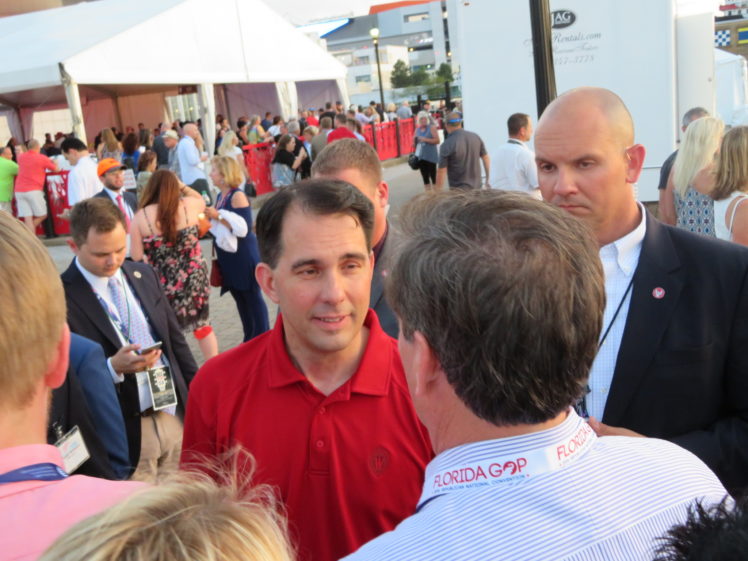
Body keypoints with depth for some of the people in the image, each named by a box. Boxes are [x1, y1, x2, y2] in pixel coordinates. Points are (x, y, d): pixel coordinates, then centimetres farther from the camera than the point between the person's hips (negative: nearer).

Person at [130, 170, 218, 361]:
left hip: (162, 284, -2)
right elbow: (202, 200, 19)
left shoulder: (141, 217, -10)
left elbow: (136, 256, -8)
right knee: (202, 323, 19)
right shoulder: (188, 206, -6)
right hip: (193, 279, 2)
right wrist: (181, 185, 20)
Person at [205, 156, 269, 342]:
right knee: (239, 297, 15)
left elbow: (244, 227, -23)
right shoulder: (220, 196, 10)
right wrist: (209, 217, 4)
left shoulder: (238, 196, -15)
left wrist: (218, 216, -24)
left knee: (252, 296, 0)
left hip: (244, 256, -9)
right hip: (228, 257, 9)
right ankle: (250, 338, 26)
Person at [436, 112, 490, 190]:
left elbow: (441, 171, -16)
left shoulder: (447, 145, -16)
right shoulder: (475, 137, 0)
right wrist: (488, 178, 19)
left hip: (458, 189, -5)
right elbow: (486, 158, 8)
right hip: (477, 187, 5)